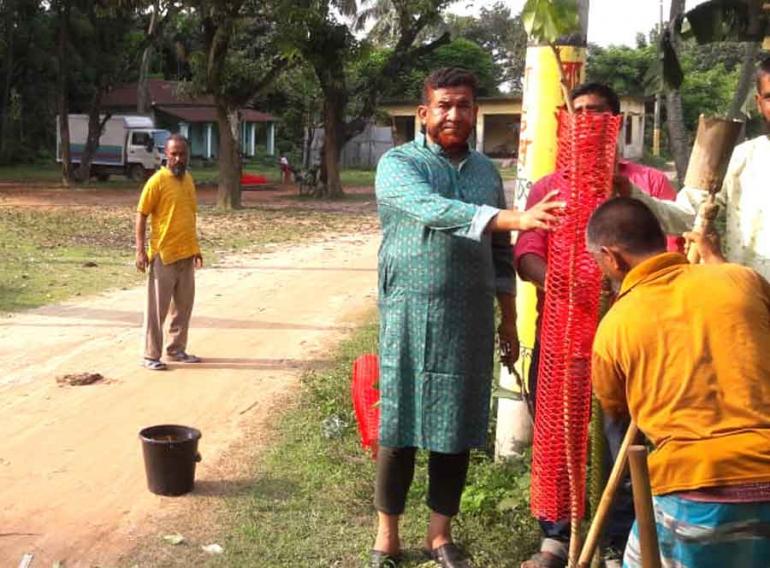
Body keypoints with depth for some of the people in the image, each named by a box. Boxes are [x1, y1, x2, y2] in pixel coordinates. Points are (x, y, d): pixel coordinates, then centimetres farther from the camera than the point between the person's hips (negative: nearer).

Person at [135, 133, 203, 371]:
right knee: (157, 309, -1)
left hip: (186, 255, 7)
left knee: (183, 306, 13)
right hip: (163, 255, -7)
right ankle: (150, 355, 6)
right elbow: (141, 216, -10)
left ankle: (176, 350, 25)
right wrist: (141, 250, -17)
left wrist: (196, 248, 19)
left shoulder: (188, 179, 11)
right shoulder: (157, 181, -11)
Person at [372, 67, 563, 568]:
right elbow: (433, 210, -24)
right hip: (412, 315, -4)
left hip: (472, 319, 4)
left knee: (459, 428, 8)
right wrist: (513, 218, -34)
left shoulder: (487, 171, 13)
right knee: (400, 425, 2)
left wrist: (509, 318, 15)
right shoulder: (398, 164, -4)